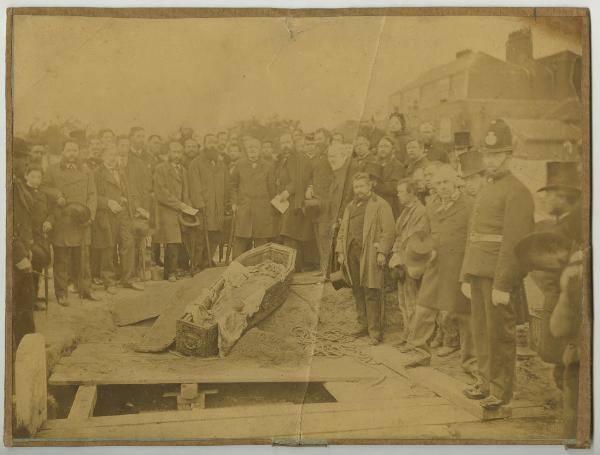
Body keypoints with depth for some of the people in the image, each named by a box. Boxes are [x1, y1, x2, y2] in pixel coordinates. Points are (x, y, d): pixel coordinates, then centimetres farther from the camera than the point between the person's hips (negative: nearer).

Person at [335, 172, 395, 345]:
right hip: (352, 254, 6)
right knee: (358, 292, 10)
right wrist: (340, 251, 12)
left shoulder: (380, 205, 0)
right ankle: (363, 325, 20)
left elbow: (388, 231, -7)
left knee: (371, 293, -8)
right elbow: (342, 231, 22)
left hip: (370, 255, -6)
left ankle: (374, 330, -4)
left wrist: (382, 252, -15)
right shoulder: (350, 207, 21)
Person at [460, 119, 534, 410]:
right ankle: (486, 382, 24)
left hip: (498, 275, -8)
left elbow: (514, 241, -16)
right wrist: (466, 276, 14)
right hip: (478, 273, 8)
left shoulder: (517, 192, -9)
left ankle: (501, 390, 8)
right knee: (481, 329, 13)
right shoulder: (485, 191, 19)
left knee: (499, 332, -2)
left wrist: (502, 285, -20)